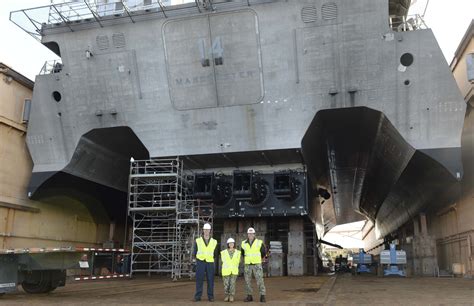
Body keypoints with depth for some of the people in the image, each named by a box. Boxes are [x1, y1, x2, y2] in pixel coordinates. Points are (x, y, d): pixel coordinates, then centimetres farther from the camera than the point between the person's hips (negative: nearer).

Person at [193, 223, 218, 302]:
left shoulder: (214, 242, 3)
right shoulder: (198, 241, 1)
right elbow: (195, 252, 12)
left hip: (210, 263, 1)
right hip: (200, 262, -1)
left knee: (210, 280, 0)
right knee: (199, 279, -3)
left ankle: (210, 296, 8)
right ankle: (198, 296, 3)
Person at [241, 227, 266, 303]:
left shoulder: (259, 242, -5)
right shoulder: (244, 243, 2)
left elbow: (263, 253, 9)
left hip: (257, 264, -3)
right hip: (247, 265, 3)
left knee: (260, 280, -9)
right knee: (247, 281, 3)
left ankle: (262, 296, -4)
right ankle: (249, 296, 12)